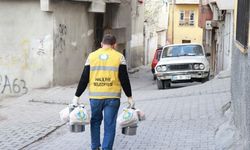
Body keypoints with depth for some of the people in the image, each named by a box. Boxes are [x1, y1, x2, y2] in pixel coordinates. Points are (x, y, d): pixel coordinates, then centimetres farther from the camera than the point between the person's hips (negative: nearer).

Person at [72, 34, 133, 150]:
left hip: (95, 96, 2)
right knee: (109, 125, 4)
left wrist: (77, 96, 7)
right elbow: (124, 79, -1)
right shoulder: (119, 57, 1)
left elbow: (84, 79, 3)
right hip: (112, 97, -2)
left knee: (95, 121, 20)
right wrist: (129, 97, 6)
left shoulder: (92, 56, 5)